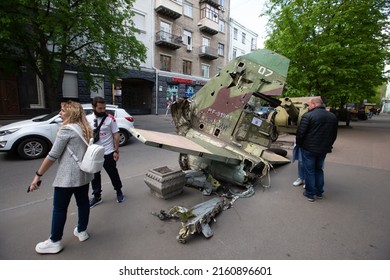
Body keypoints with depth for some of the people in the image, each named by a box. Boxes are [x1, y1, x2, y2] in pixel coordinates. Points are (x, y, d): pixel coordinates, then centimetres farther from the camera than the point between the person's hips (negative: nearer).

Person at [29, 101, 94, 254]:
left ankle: (55, 242, 23)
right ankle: (82, 231, 32)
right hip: (84, 173, 8)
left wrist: (38, 175, -6)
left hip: (67, 176, -7)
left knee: (59, 208, 8)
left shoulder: (66, 129, -15)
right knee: (83, 202, 17)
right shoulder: (86, 129, 8)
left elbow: (52, 156, -15)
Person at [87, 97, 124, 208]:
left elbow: (116, 135, -7)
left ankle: (119, 191, 34)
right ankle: (97, 196, 32)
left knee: (113, 173, 12)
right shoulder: (87, 119, -1)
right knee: (94, 175, 15)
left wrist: (116, 151, -9)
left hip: (108, 153, -3)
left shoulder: (110, 118, -9)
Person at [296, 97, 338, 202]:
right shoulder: (332, 116, 8)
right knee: (319, 170, 20)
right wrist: (328, 146, 24)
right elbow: (334, 135, 15)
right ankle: (319, 192, 29)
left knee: (309, 171, 6)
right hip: (323, 149, 6)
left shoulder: (308, 115, -15)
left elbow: (300, 133, -16)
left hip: (308, 149, -6)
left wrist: (299, 144, -1)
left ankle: (310, 194, 14)